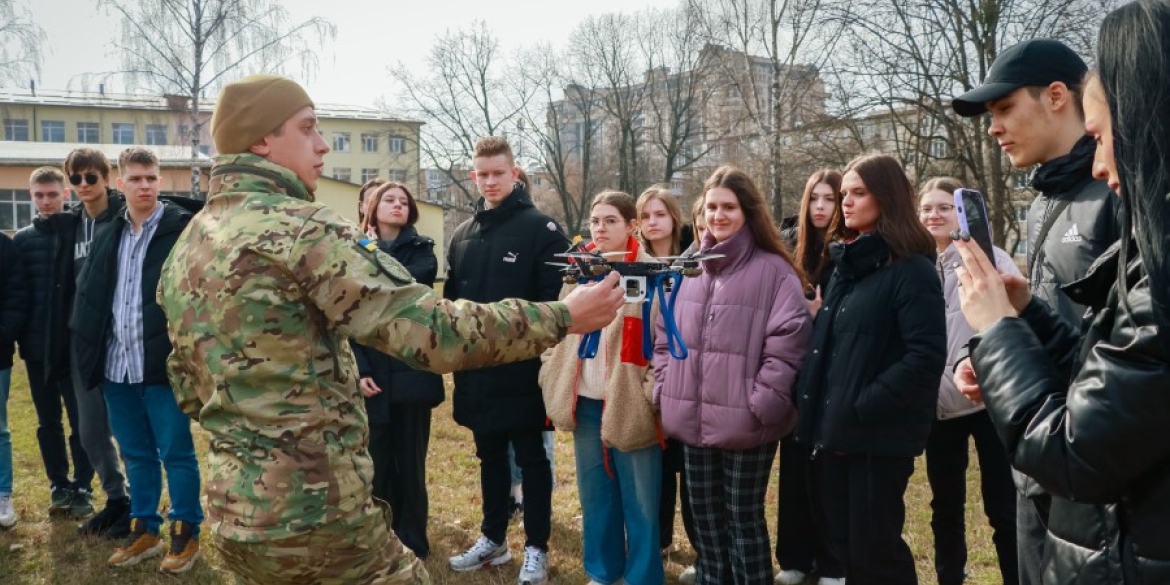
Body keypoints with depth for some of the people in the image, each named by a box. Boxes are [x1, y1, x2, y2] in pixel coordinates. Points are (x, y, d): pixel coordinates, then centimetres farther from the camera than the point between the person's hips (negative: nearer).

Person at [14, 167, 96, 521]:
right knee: (48, 423, 12)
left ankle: (81, 488, 12)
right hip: (37, 349, 3)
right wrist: (20, 340, 0)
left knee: (81, 422, 2)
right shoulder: (22, 240, 6)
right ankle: (59, 486, 23)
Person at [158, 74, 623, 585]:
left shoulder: (182, 251, 10)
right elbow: (431, 331, -23)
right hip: (316, 513, -9)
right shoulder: (299, 227, -16)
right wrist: (562, 317, -13)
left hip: (234, 512, 9)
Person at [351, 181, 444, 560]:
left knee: (409, 462, 6)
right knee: (376, 462, 5)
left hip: (412, 372, -1)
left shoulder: (421, 249, 6)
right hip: (371, 375, 1)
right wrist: (359, 371, -10)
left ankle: (412, 546, 17)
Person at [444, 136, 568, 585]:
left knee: (530, 458, 6)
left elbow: (555, 299, -13)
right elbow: (451, 299, 15)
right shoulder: (463, 235, 11)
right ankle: (492, 539, 31)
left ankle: (536, 548, 17)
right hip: (477, 370, 6)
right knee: (490, 456, 17)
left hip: (523, 369, -6)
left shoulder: (541, 229, -7)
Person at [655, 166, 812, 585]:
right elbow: (665, 333, 16)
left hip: (744, 421, -6)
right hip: (693, 418, 6)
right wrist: (665, 386, 7)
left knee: (744, 520, 7)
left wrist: (762, 403, -17)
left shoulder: (773, 271, -8)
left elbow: (788, 339, -14)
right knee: (705, 519, 18)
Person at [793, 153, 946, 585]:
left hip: (879, 434, -8)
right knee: (843, 544, 16)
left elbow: (926, 357, -21)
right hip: (836, 429, 8)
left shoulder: (912, 269, -12)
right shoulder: (847, 264, 14)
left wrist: (865, 405, -20)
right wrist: (814, 402, 8)